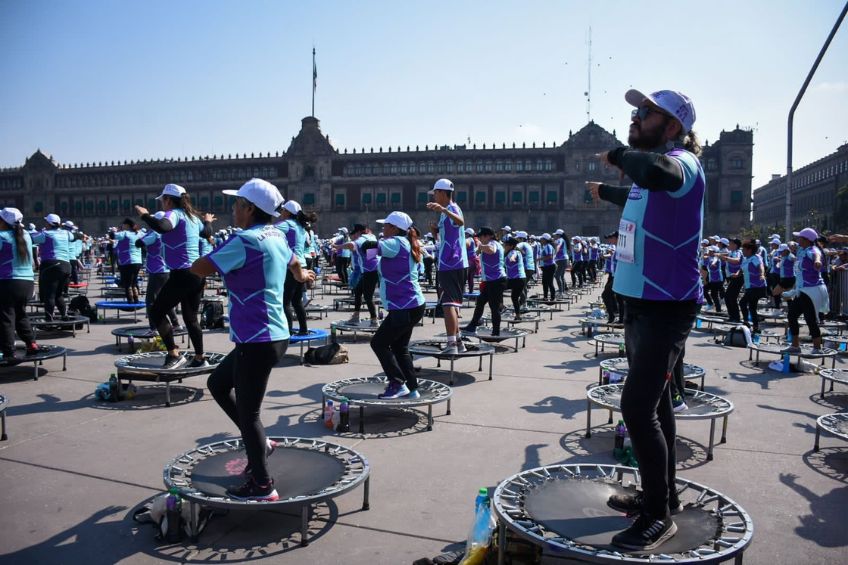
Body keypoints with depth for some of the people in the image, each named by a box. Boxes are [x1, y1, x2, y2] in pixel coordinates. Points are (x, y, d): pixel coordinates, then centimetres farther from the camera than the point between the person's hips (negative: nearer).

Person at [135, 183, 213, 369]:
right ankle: (200, 358, 21)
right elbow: (207, 233, 32)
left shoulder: (175, 213, -11)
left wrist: (144, 215, -15)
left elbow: (162, 227, -33)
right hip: (197, 273, 9)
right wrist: (208, 221, 54)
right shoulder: (192, 216, 13)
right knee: (190, 318, 16)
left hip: (183, 275, -8)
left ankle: (174, 355, -2)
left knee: (156, 312, 1)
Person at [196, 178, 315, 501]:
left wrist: (214, 265, 7)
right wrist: (303, 276, 55)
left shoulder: (245, 241, -17)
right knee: (217, 383, 25)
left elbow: (198, 268, -16)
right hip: (272, 335, 10)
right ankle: (259, 443, 29)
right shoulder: (275, 236, 10)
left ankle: (263, 487, 14)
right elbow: (293, 263, 31)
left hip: (257, 341, -10)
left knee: (247, 413, 2)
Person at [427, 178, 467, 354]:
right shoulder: (446, 211, 21)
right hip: (451, 263, 11)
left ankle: (452, 344, -18)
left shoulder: (452, 208, -11)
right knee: (452, 303, 17)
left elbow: (460, 222, -36)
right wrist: (435, 230, 8)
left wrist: (443, 209, -52)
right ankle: (457, 341, 25)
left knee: (448, 303, -14)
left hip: (451, 264, -11)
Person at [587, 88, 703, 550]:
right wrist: (605, 191, 54)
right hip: (640, 303, 10)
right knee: (652, 403, 17)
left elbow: (657, 173, -43)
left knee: (638, 406, -13)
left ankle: (659, 515, 3)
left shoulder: (682, 162, -16)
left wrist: (619, 156, -22)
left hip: (667, 307, -10)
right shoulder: (651, 165, 12)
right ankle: (661, 495, 32)